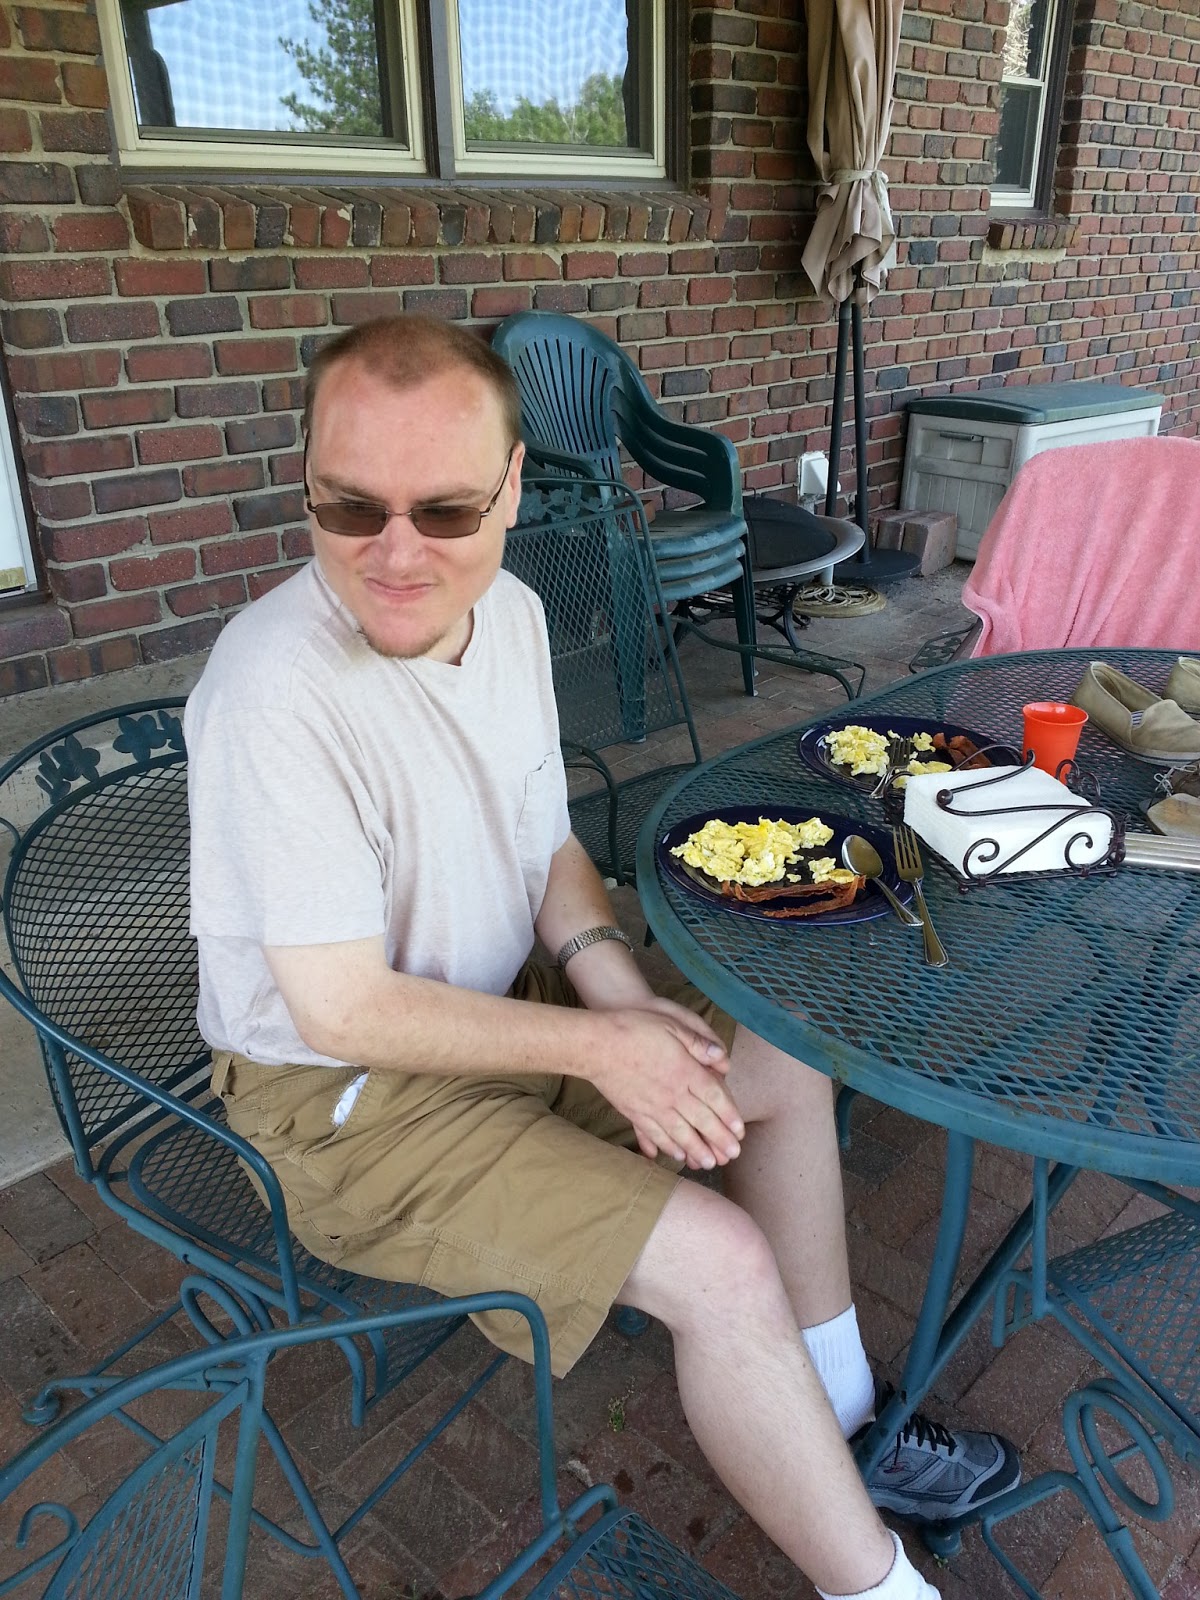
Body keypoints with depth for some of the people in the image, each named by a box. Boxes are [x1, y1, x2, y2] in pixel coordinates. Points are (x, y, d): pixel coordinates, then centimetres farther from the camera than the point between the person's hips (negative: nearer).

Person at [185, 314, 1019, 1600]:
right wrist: (597, 1044, -20)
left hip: (500, 1002, 8)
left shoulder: (508, 608, -4)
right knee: (722, 1265, -18)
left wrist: (615, 984, -11)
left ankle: (839, 1422, 27)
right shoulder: (275, 695, -30)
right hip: (348, 1098, -8)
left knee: (788, 1068, 9)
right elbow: (341, 1011, -25)